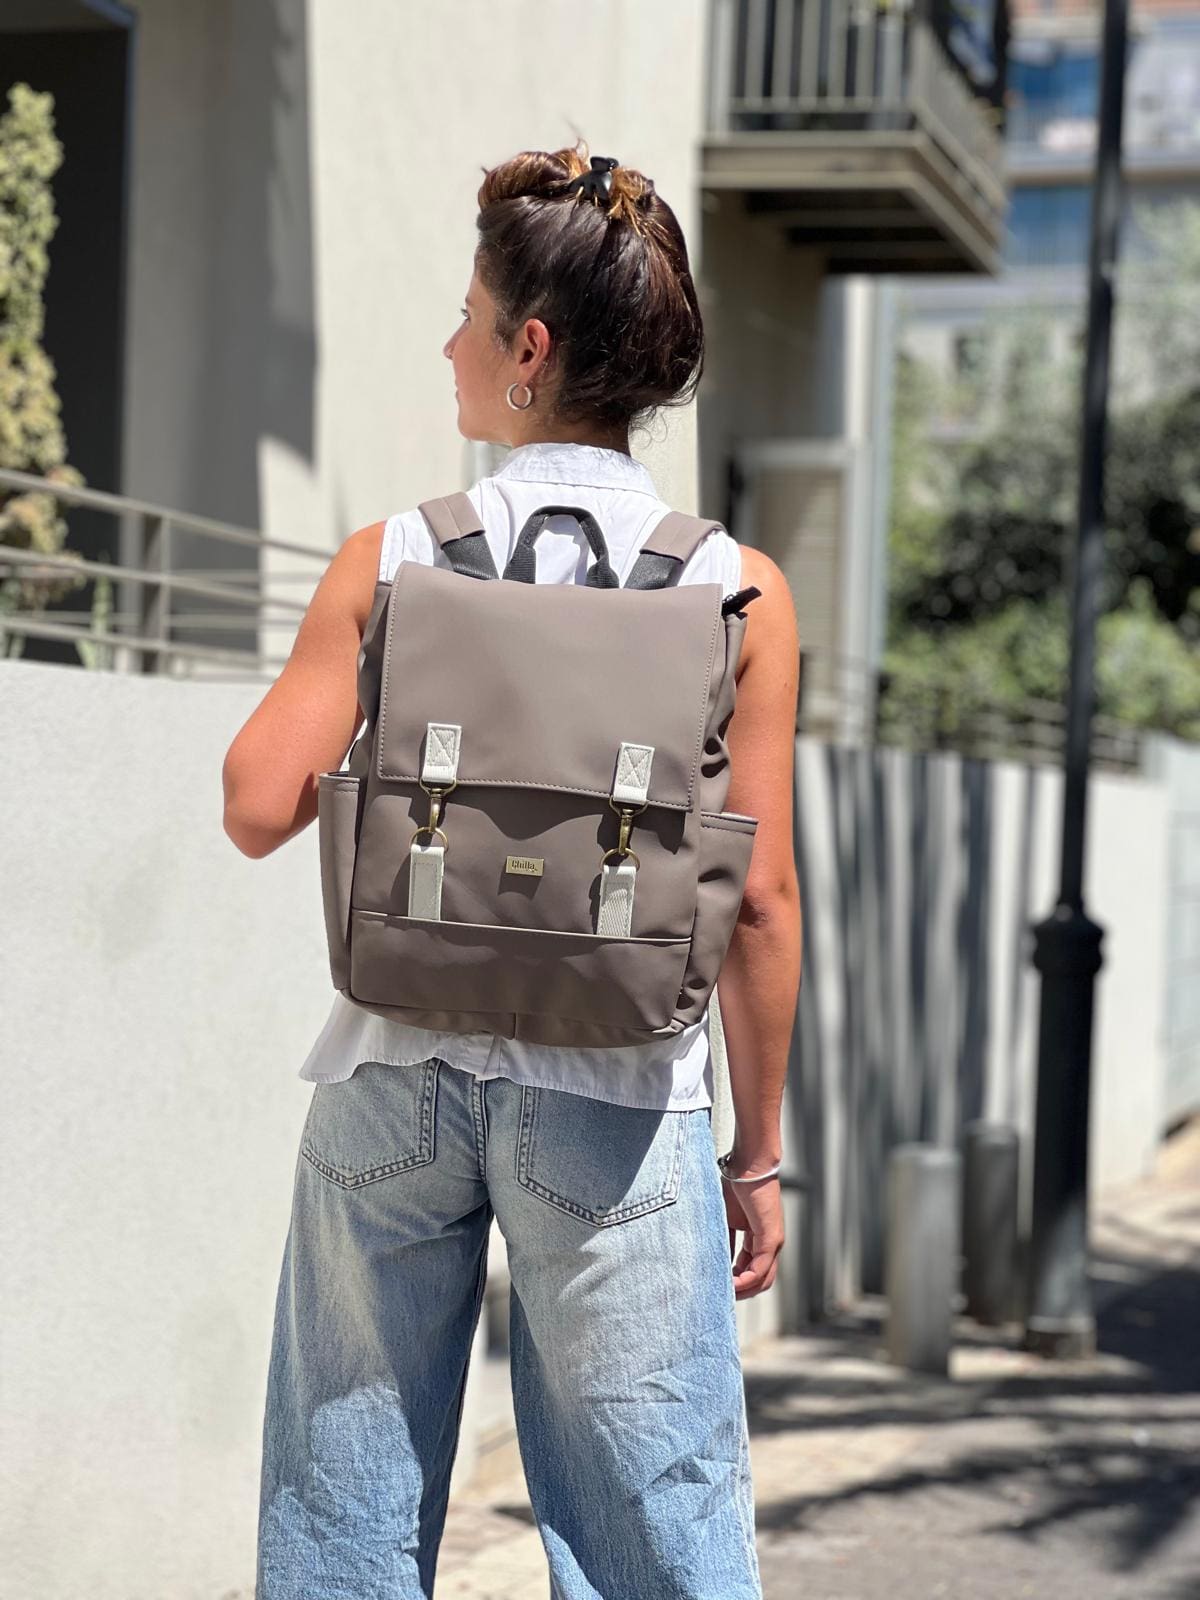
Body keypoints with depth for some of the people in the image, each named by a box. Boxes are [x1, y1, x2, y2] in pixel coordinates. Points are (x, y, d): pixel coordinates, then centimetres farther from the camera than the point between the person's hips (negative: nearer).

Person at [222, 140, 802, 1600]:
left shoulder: (392, 562, -3)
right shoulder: (737, 589, -2)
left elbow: (259, 807, -7)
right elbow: (758, 902, -2)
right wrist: (757, 1152, 6)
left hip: (394, 1074, 1)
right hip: (615, 1095, 0)